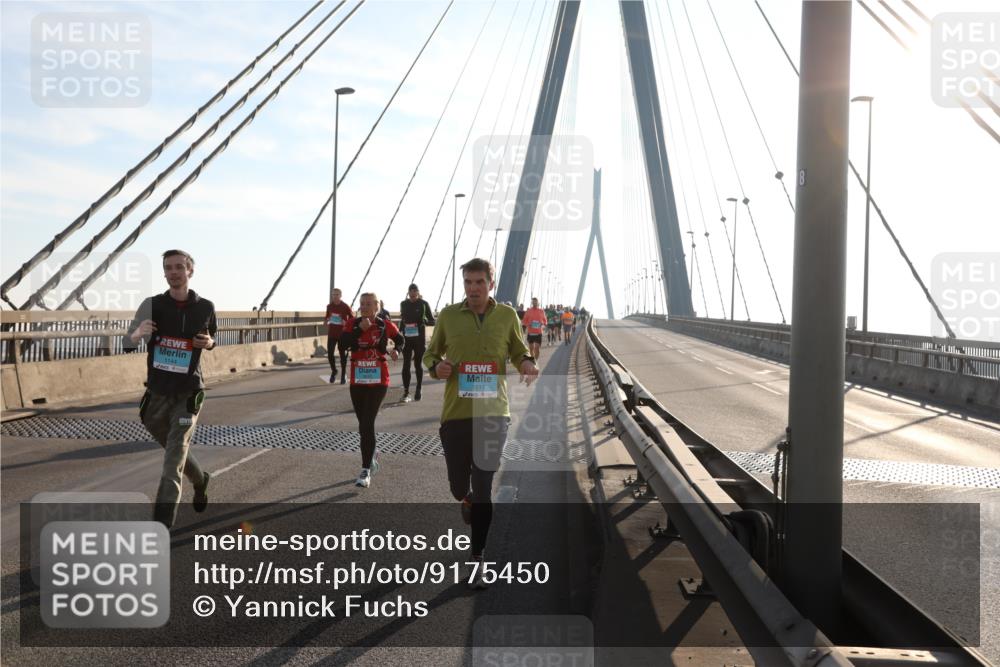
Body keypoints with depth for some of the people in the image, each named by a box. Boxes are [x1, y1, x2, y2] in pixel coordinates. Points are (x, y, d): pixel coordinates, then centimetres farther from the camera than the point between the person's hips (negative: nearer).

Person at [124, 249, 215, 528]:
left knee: (172, 467, -13)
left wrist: (209, 343, -9)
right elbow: (127, 345, -8)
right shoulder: (152, 305, -7)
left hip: (187, 395, -2)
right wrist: (137, 334, -32)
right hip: (156, 395, 2)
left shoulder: (205, 307, -3)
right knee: (175, 451, 24)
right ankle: (200, 480, 54)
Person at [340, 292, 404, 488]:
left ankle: (366, 471, -9)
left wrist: (397, 350, -3)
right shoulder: (353, 323, 2)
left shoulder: (385, 325, -2)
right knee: (363, 424, 15)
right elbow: (344, 342, -14)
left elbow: (399, 339, 17)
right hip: (357, 381, 4)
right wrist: (360, 329, -21)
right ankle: (372, 457, 41)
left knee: (367, 424, -13)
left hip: (378, 381, -3)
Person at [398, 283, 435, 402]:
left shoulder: (424, 304, -2)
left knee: (418, 364, 6)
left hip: (419, 338, -2)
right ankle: (406, 391, -1)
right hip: (407, 337, 2)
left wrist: (423, 321, -20)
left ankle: (418, 390, 17)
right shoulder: (404, 304, 8)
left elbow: (432, 321, 0)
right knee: (406, 364, -3)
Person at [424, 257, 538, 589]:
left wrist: (526, 362, -9)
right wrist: (436, 367, -12)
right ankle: (468, 500, 49)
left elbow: (518, 350, 14)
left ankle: (477, 559, 13)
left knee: (483, 489, 0)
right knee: (459, 486, 10)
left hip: (493, 414, 0)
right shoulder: (448, 315, 0)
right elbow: (430, 353, 11)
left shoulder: (507, 315, 2)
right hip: (455, 413, 1)